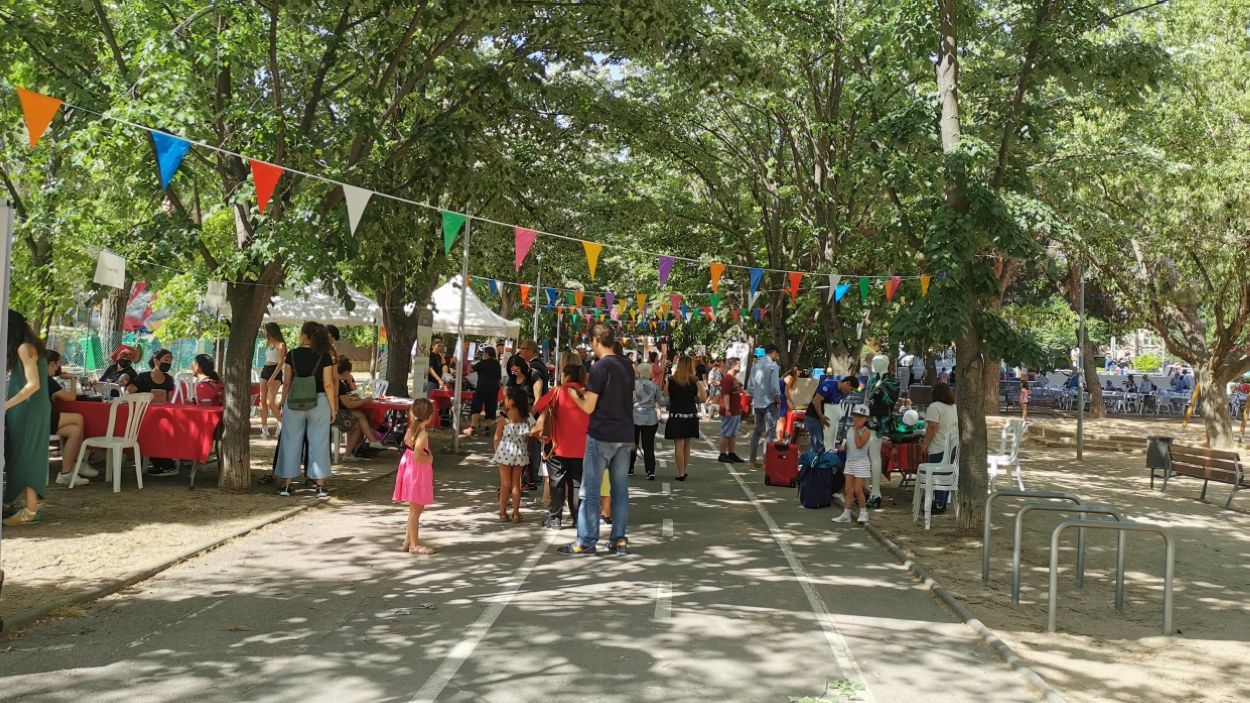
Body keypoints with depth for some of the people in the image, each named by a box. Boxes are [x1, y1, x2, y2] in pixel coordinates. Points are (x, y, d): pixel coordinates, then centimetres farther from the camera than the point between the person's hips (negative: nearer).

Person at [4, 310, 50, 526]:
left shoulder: (24, 348, -14)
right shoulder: (29, 346, 13)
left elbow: (33, 384, -20)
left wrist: (6, 405, -21)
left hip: (28, 409, -9)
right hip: (29, 409, 9)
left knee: (25, 455, -5)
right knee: (19, 455, 11)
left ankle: (30, 511, -2)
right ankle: (10, 503, 17)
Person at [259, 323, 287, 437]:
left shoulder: (280, 345, -8)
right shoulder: (268, 343, 16)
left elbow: (280, 363, -14)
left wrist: (272, 378, -22)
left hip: (275, 372, -7)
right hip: (265, 371, 7)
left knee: (270, 402, -15)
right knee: (263, 401, 0)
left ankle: (281, 423, 1)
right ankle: (264, 428, 2)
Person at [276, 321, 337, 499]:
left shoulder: (292, 355, -1)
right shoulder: (324, 357, -5)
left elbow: (286, 382, 1)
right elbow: (328, 385, -7)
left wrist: (283, 404, 12)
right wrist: (333, 408, 1)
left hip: (294, 402, 1)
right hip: (318, 402, -1)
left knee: (291, 442, 10)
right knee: (318, 443, 5)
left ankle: (287, 484, 14)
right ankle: (320, 486, 5)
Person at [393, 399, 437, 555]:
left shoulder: (410, 430, 4)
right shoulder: (423, 434, -21)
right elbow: (417, 455, -28)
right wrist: (429, 459, -13)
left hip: (411, 471, 9)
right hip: (418, 474, -9)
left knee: (415, 509, 19)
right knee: (416, 510, -1)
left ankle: (409, 541, 26)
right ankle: (414, 545, 6)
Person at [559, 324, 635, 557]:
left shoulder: (600, 368, -13)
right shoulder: (627, 365, 8)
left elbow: (589, 407, -13)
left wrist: (574, 394, 6)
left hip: (601, 435, -7)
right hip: (625, 435, 7)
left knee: (590, 491, 0)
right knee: (620, 489, 10)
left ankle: (586, 542, 1)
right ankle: (619, 540, 13)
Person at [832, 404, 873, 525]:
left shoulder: (866, 431, -10)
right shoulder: (850, 430, 10)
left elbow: (859, 444, -25)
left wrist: (856, 429, -21)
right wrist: (843, 446, 0)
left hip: (861, 462, -6)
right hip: (850, 461, 7)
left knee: (857, 490, -3)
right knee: (848, 490, 6)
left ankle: (863, 512, 14)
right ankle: (846, 515, 10)